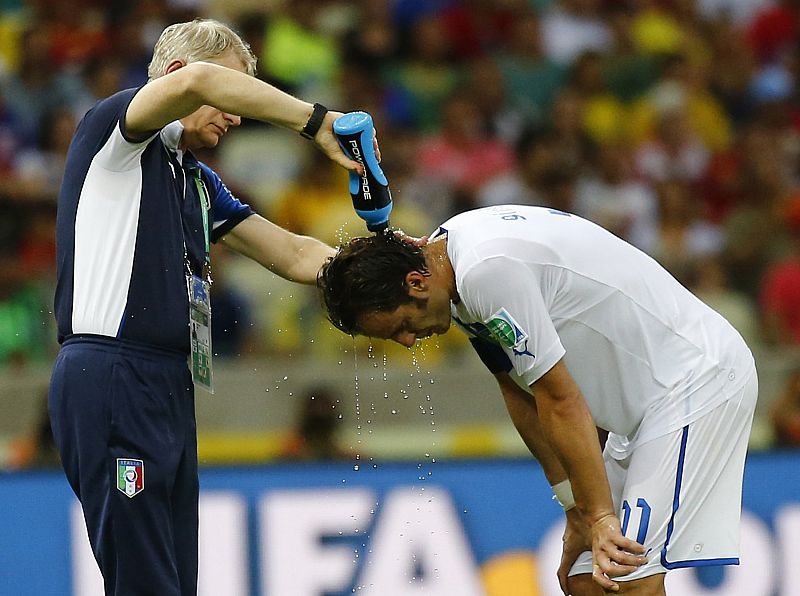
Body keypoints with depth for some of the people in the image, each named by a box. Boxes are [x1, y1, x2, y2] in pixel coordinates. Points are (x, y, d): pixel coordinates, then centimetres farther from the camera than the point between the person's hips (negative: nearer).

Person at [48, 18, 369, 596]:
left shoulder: (199, 183, 23)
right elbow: (195, 81, -23)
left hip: (170, 385, 9)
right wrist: (317, 120, -19)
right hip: (111, 372, -9)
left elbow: (295, 256, 23)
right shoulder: (113, 128, -1)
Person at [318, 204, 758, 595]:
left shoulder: (489, 271, -25)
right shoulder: (449, 255, 6)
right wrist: (577, 512, 7)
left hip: (697, 380, -10)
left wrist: (600, 517, -18)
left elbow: (560, 401, -22)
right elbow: (519, 391, 9)